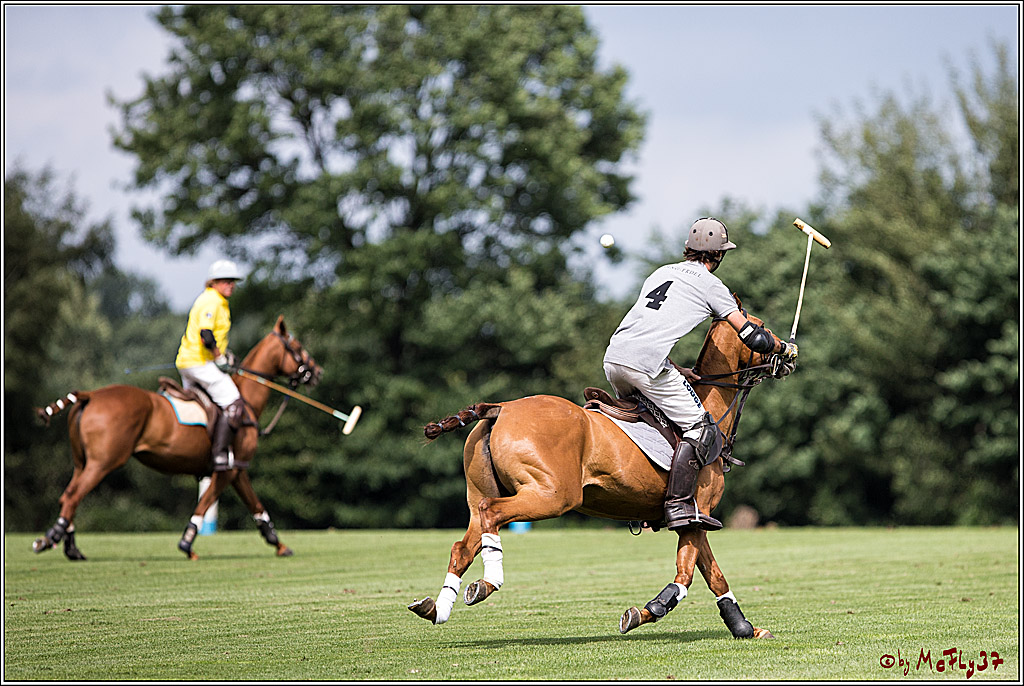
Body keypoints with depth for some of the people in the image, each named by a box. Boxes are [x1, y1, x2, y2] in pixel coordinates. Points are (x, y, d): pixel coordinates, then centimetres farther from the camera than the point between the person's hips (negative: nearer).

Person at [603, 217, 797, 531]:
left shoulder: (660, 272, 27)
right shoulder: (710, 285, 7)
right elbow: (752, 336, 3)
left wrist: (677, 371, 26)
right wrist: (785, 349, 21)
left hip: (613, 358, 7)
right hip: (647, 364, -7)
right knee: (700, 428, -2)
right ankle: (678, 505, -12)